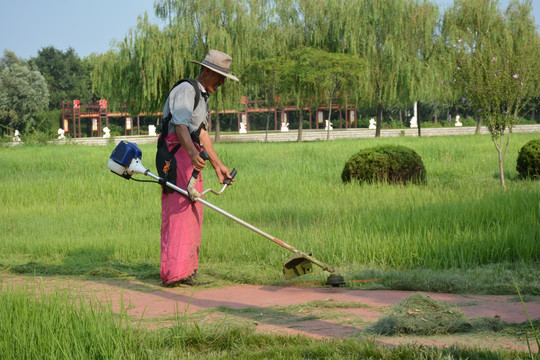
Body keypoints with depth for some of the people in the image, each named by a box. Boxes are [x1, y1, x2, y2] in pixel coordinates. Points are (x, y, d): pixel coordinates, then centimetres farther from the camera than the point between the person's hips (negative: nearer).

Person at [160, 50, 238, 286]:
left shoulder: (202, 96, 23)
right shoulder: (186, 90, -10)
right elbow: (180, 125, -26)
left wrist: (218, 165, 27)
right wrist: (193, 153, -41)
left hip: (191, 157, 10)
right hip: (177, 152, -10)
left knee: (192, 213, 11)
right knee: (178, 211, -15)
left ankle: (186, 269, 17)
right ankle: (174, 273, -19)